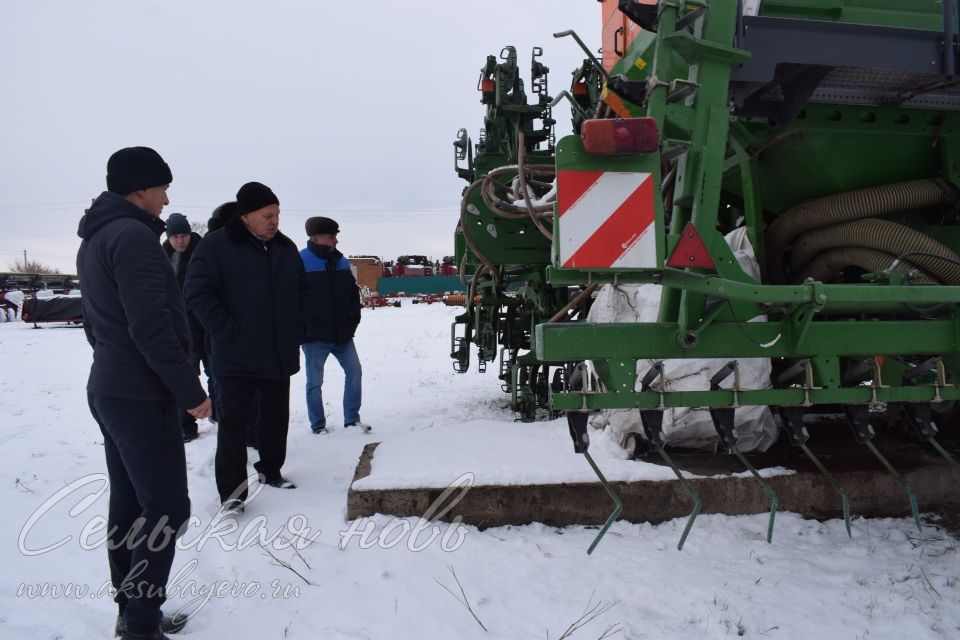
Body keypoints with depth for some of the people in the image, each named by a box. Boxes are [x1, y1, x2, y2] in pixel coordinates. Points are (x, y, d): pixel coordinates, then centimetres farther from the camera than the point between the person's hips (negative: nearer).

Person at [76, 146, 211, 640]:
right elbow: (151, 327, -23)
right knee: (166, 508, -3)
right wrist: (190, 391, -17)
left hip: (108, 390, 10)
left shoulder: (93, 240, 15)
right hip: (142, 397, -10)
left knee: (128, 504, 14)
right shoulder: (133, 236, -17)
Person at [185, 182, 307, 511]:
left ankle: (271, 470, 34)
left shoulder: (286, 247, 7)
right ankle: (231, 491, 8)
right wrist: (228, 333, -18)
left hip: (281, 355, 6)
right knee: (234, 422, 0)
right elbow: (198, 294, -14)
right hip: (237, 357, -5)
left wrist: (296, 331, 8)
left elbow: (302, 292, 18)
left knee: (277, 417, 16)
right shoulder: (216, 246, -10)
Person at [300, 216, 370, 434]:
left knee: (354, 371, 5)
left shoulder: (341, 262, 8)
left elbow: (353, 292, 16)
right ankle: (318, 424, 18)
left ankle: (352, 418, 17)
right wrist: (302, 328, -12)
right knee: (315, 381, 5)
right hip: (314, 335, -5)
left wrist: (353, 318, 7)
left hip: (342, 333, 5)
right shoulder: (300, 262, -10)